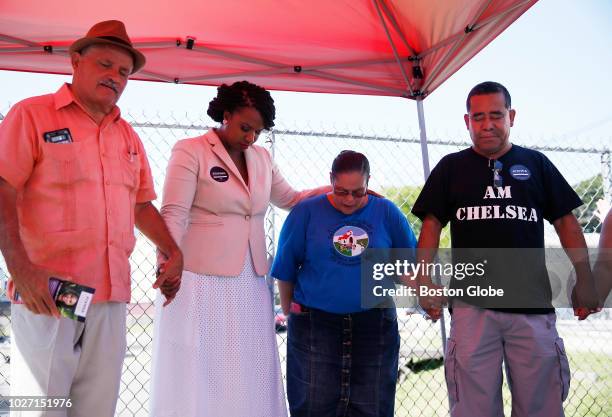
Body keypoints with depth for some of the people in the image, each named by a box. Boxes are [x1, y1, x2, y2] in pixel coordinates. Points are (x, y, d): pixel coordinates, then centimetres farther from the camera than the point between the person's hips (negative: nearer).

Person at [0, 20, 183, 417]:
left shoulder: (127, 136, 19)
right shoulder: (32, 115, 0)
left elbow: (141, 204, 26)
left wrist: (173, 252, 12)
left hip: (111, 295, 6)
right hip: (47, 292, -5)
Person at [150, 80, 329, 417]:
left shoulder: (262, 158, 13)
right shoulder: (190, 151, -3)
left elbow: (289, 199, 26)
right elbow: (174, 215, -11)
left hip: (249, 283, 6)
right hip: (201, 280, -5)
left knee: (249, 376, 8)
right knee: (199, 373, -1)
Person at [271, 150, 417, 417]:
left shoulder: (387, 213, 1)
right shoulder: (306, 213, -3)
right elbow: (285, 271, 6)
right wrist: (290, 312, 12)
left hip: (375, 324, 2)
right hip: (315, 323, -1)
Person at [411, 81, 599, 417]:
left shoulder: (536, 163, 11)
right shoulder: (451, 167, 10)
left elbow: (566, 223, 12)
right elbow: (432, 225, 7)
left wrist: (584, 281, 3)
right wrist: (424, 282, -5)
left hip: (533, 303, 1)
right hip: (472, 304, -1)